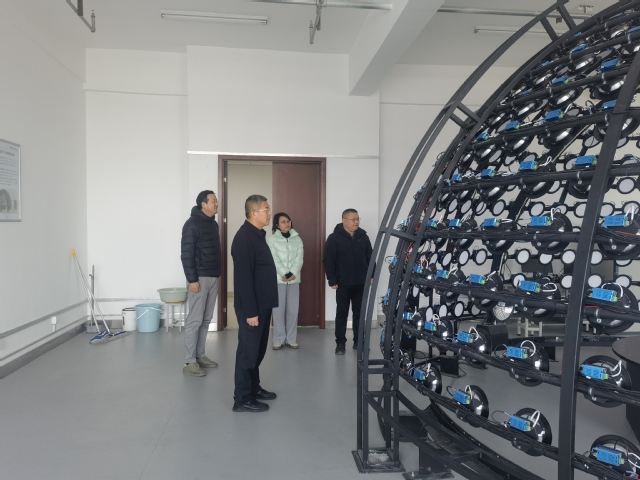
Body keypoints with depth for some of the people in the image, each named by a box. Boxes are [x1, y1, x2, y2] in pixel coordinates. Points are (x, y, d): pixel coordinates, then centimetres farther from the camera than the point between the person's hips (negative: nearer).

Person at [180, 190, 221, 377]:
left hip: (214, 277, 8)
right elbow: (186, 254, -16)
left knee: (206, 320, 12)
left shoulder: (213, 223, 13)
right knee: (195, 320, -4)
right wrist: (192, 279, -19)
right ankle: (189, 362, 3)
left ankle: (200, 356, 22)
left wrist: (218, 274, 16)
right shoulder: (192, 224, -12)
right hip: (200, 278, -8)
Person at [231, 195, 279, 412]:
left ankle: (254, 387, 32)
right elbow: (243, 278, -23)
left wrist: (261, 307, 19)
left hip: (262, 303, 10)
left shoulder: (257, 235, 13)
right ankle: (242, 399, 10)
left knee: (258, 349, 18)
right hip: (251, 306, -10)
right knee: (248, 350, -1)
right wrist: (250, 311, -23)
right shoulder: (244, 238, -19)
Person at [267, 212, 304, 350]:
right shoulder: (272, 239, 1)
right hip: (278, 279, -3)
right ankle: (278, 340, 7)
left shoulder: (297, 238, 10)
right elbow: (274, 259, -8)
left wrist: (293, 273, -13)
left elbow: (300, 258, 1)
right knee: (279, 310, -2)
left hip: (294, 279, 3)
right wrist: (285, 273, -16)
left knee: (293, 310, 4)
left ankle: (291, 339, 12)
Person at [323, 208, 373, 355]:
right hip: (343, 284, -4)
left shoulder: (363, 236, 7)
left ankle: (359, 341, 22)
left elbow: (370, 258, 12)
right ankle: (340, 343, 13)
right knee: (341, 313, 4)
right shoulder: (334, 238, -7)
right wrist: (332, 281, -12)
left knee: (359, 313, 12)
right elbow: (328, 261, -9)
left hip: (361, 283, 4)